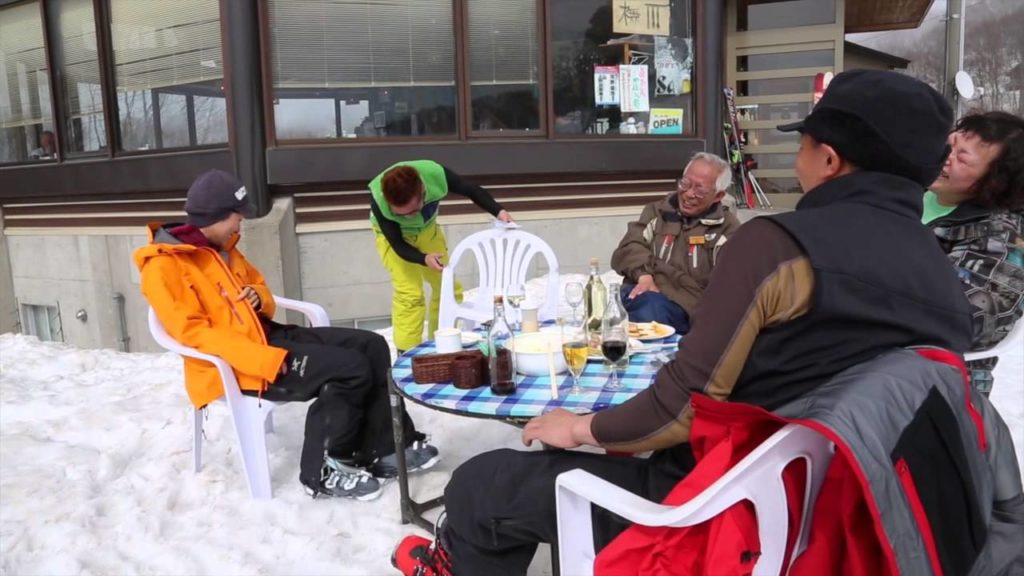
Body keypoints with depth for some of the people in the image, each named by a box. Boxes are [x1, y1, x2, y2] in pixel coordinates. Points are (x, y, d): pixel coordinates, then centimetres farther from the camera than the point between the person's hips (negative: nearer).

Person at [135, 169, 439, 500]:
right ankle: (324, 470, -7)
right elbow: (194, 332, -21)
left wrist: (259, 298, 0)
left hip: (267, 336, 9)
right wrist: (268, 360, -28)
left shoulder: (222, 250, 15)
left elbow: (258, 285, 27)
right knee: (352, 369, -22)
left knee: (372, 347, -5)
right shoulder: (164, 268, -12)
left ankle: (386, 449, -1)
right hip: (233, 366, -9)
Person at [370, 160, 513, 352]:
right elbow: (397, 244, -27)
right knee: (409, 293, -18)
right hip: (393, 234, -4)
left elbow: (473, 191, -17)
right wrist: (424, 259, -45)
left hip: (426, 229, 4)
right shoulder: (379, 201, -39)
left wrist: (498, 211, -31)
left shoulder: (435, 174, -35)